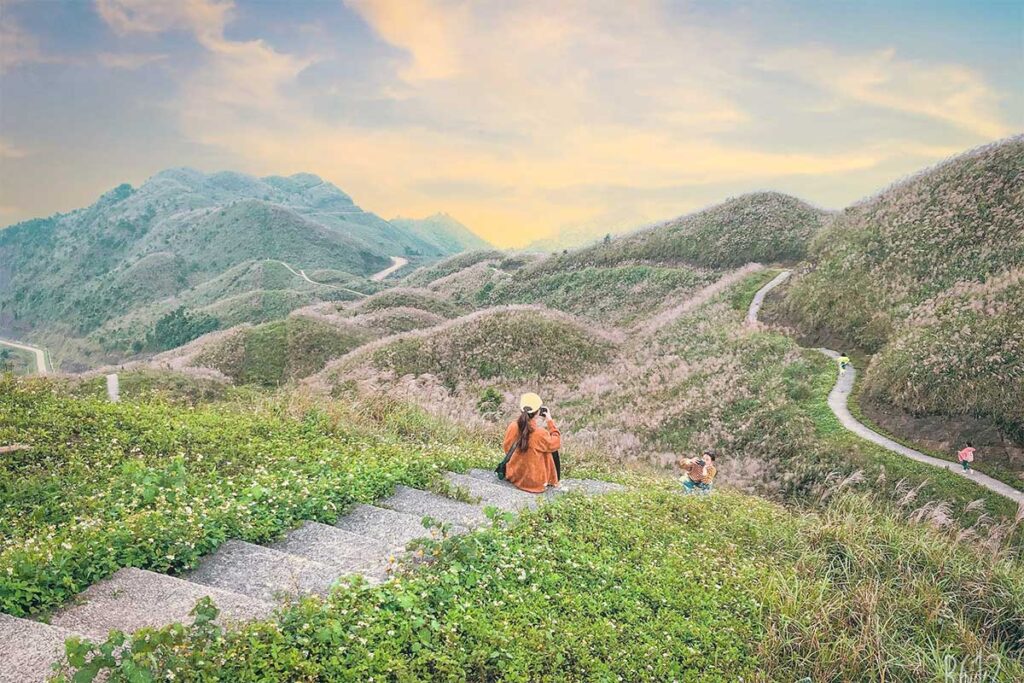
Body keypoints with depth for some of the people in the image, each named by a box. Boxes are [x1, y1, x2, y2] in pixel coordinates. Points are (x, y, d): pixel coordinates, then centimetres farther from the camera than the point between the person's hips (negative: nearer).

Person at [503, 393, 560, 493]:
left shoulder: (512, 427, -14)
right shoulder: (540, 434, -27)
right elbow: (556, 443, -5)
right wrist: (550, 421, -1)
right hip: (534, 482, -5)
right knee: (552, 451, 17)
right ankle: (552, 481, 27)